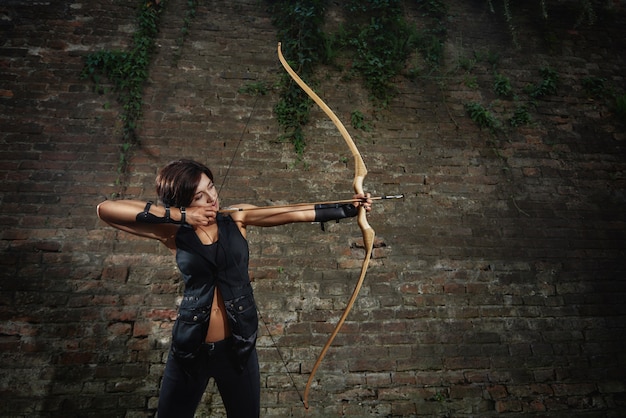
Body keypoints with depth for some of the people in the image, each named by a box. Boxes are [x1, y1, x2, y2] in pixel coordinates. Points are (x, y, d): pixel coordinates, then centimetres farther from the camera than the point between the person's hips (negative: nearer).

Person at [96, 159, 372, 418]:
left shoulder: (237, 218, -6)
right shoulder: (174, 232, -10)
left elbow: (299, 214, -10)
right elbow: (105, 209, -18)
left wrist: (350, 209, -16)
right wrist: (178, 216, -23)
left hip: (237, 346, 1)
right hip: (190, 348, -1)